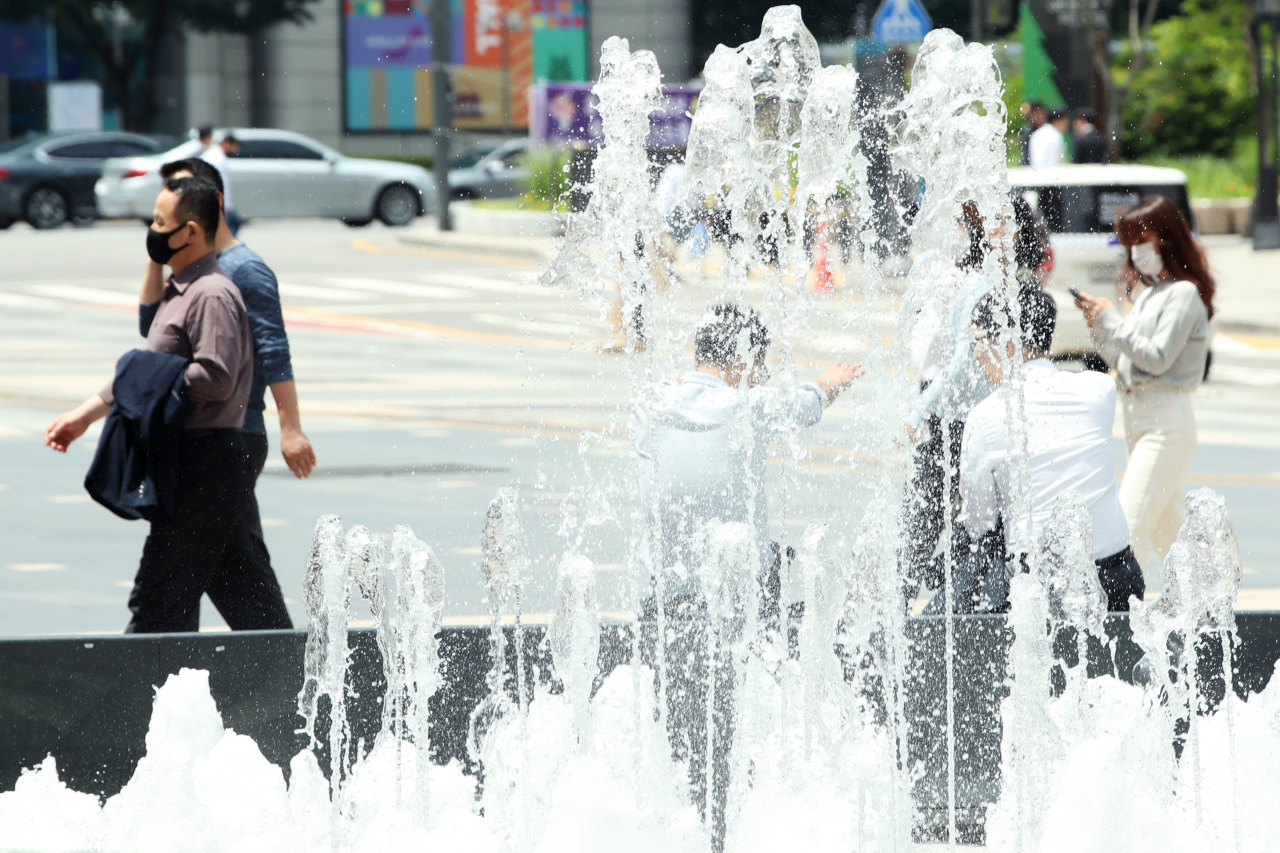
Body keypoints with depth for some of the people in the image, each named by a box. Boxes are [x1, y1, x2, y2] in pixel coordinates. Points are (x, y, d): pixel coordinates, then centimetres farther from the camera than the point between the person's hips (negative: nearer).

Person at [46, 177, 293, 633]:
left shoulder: (213, 295, -14)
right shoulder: (178, 293, 19)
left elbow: (215, 377, -24)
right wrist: (85, 414, 20)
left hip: (205, 456, -10)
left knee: (160, 591, -9)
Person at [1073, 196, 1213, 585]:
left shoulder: (1184, 295, -8)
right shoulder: (1149, 294, 17)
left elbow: (1157, 358, -16)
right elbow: (1124, 364, 18)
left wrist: (1112, 320, -13)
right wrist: (1099, 328, 4)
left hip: (1166, 420, -9)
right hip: (1138, 416, 9)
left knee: (1130, 525, -17)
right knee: (1167, 529, 14)